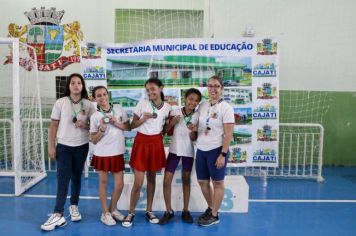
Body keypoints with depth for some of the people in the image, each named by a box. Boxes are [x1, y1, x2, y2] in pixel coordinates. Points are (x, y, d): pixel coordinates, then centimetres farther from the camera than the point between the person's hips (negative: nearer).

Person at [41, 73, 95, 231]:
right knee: (63, 178, -7)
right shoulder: (60, 103, -4)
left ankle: (74, 206, 29)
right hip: (63, 146, -1)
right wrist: (51, 146, -4)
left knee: (76, 177, 12)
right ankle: (58, 214, -5)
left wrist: (85, 125, -16)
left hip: (81, 146, 2)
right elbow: (53, 126, -1)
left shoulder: (88, 104, 0)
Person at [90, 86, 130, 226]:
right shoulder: (95, 116, -4)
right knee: (103, 183, 8)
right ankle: (105, 213, 24)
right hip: (102, 154, -2)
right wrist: (102, 129, -19)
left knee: (119, 184, 6)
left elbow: (128, 127, 6)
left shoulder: (119, 110, 0)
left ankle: (113, 209, 29)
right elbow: (94, 140, -2)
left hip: (117, 153, 2)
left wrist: (116, 123, -10)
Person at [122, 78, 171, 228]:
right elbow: (132, 125, -3)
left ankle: (149, 211, 28)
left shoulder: (167, 107, 2)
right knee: (138, 182, -3)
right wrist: (144, 119, -18)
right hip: (141, 142, -3)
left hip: (157, 142, 3)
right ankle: (131, 213, 16)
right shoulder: (142, 104, -7)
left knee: (152, 178, 14)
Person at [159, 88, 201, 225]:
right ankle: (169, 211, 12)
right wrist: (172, 123, -18)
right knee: (167, 180, -4)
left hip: (188, 151, 0)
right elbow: (165, 131, 0)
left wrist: (193, 131, -26)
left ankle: (185, 211, 23)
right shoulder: (175, 112, -7)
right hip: (174, 149, 0)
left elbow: (194, 138, -6)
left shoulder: (197, 116, -6)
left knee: (186, 180, 11)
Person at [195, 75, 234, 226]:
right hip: (201, 149, 6)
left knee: (217, 183, 7)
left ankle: (214, 215, 21)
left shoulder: (226, 108, -10)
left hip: (216, 150, -6)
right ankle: (210, 208, 36)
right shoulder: (202, 106, 7)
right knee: (202, 182, 14)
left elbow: (229, 134, -13)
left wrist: (223, 154, -18)